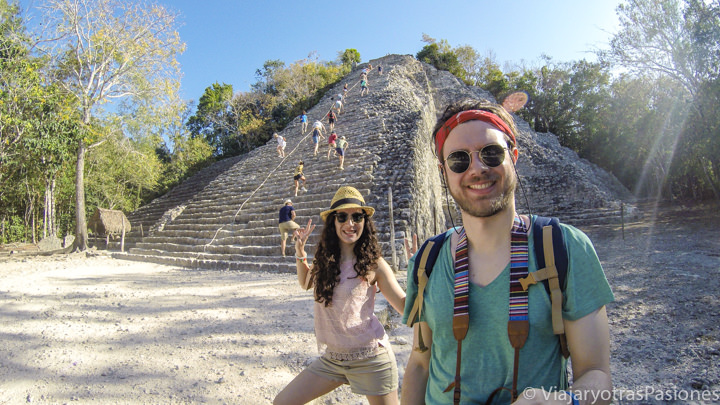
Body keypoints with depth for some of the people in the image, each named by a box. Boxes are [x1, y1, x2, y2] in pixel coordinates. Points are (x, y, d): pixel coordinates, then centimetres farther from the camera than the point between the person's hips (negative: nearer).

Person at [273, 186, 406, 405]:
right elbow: (306, 284, 20)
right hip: (331, 358, 5)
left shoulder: (373, 263, -12)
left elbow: (405, 306, -12)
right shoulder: (325, 258, 1)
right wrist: (300, 253, 8)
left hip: (369, 358, -5)